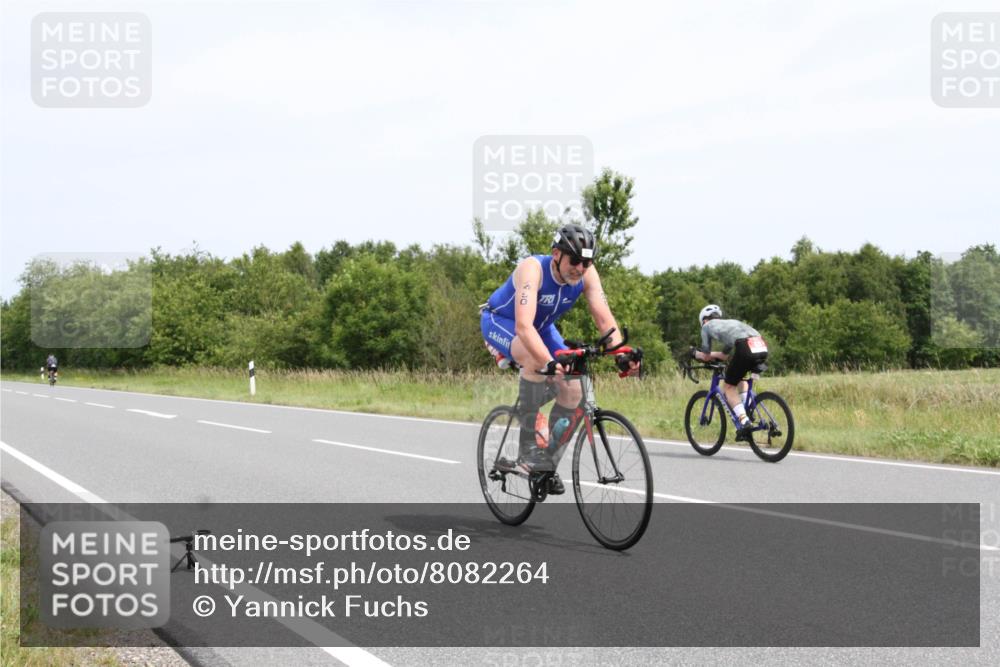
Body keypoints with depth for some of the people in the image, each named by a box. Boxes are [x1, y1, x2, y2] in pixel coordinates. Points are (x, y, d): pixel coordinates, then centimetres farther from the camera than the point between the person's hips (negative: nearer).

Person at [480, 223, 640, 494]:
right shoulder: (533, 268, -36)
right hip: (500, 322, -6)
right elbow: (523, 326, -47)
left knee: (574, 392, -11)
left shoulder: (586, 273, -20)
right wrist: (550, 363, -60)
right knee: (537, 360, -37)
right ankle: (528, 448, -24)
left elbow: (604, 318, -24)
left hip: (542, 327, 6)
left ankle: (548, 462, 8)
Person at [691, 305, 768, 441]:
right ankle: (748, 411, 18)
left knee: (728, 386, 12)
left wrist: (695, 353, 44)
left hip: (745, 347, -6)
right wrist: (712, 355, 56)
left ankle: (744, 422, -4)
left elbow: (706, 356, 25)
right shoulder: (730, 323, 40)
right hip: (762, 348, 6)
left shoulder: (707, 326, 23)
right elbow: (725, 356, 44)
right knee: (740, 377, 32)